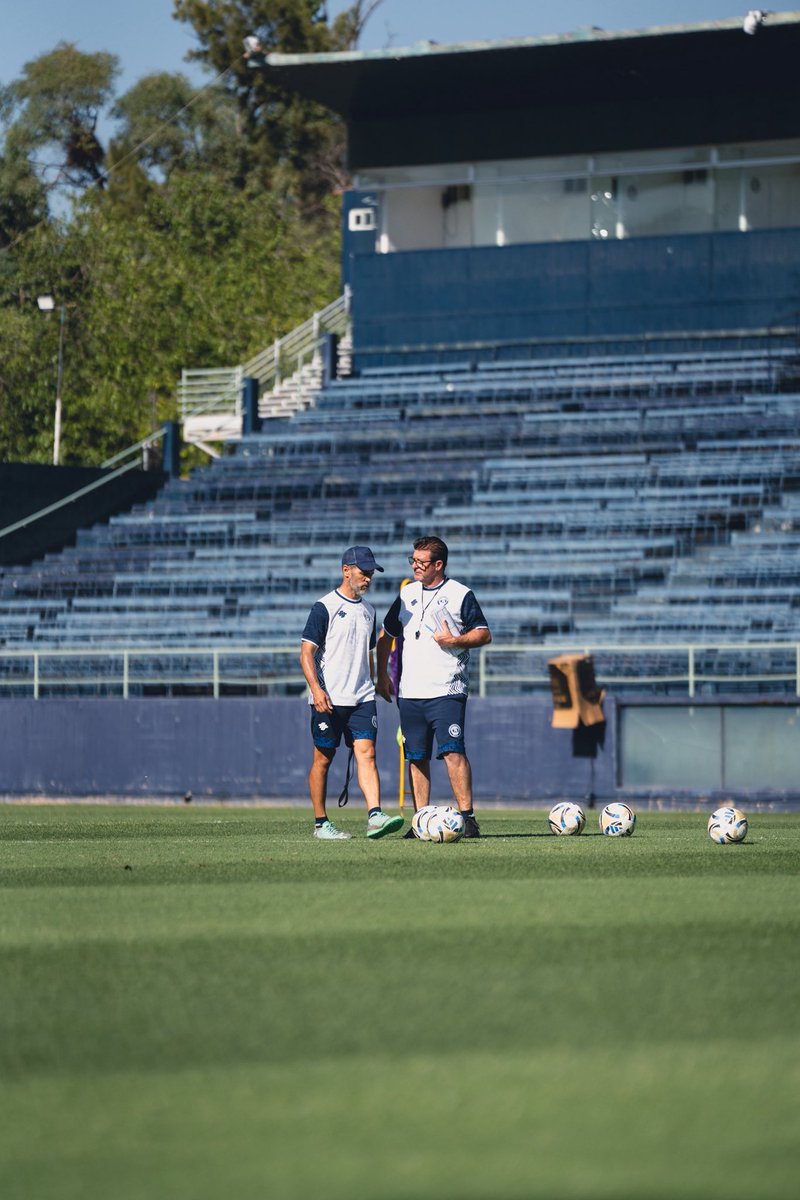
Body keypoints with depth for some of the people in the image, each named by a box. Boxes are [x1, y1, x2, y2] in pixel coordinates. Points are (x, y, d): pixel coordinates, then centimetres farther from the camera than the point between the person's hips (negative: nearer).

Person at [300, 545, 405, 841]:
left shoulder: (368, 610, 15)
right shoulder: (325, 607, -6)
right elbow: (307, 652, -10)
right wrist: (316, 689, -22)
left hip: (361, 699, 5)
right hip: (328, 699, -5)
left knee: (366, 753, -9)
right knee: (323, 759, 2)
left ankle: (375, 816, -20)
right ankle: (320, 823, 11)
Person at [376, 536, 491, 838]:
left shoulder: (460, 595, 0)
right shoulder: (407, 594, 15)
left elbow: (484, 634, 0)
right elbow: (387, 635, 23)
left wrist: (455, 640, -16)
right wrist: (382, 676, 17)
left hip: (447, 691, -5)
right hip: (410, 692, 5)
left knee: (453, 752, -15)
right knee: (417, 757, 4)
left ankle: (467, 816, -13)